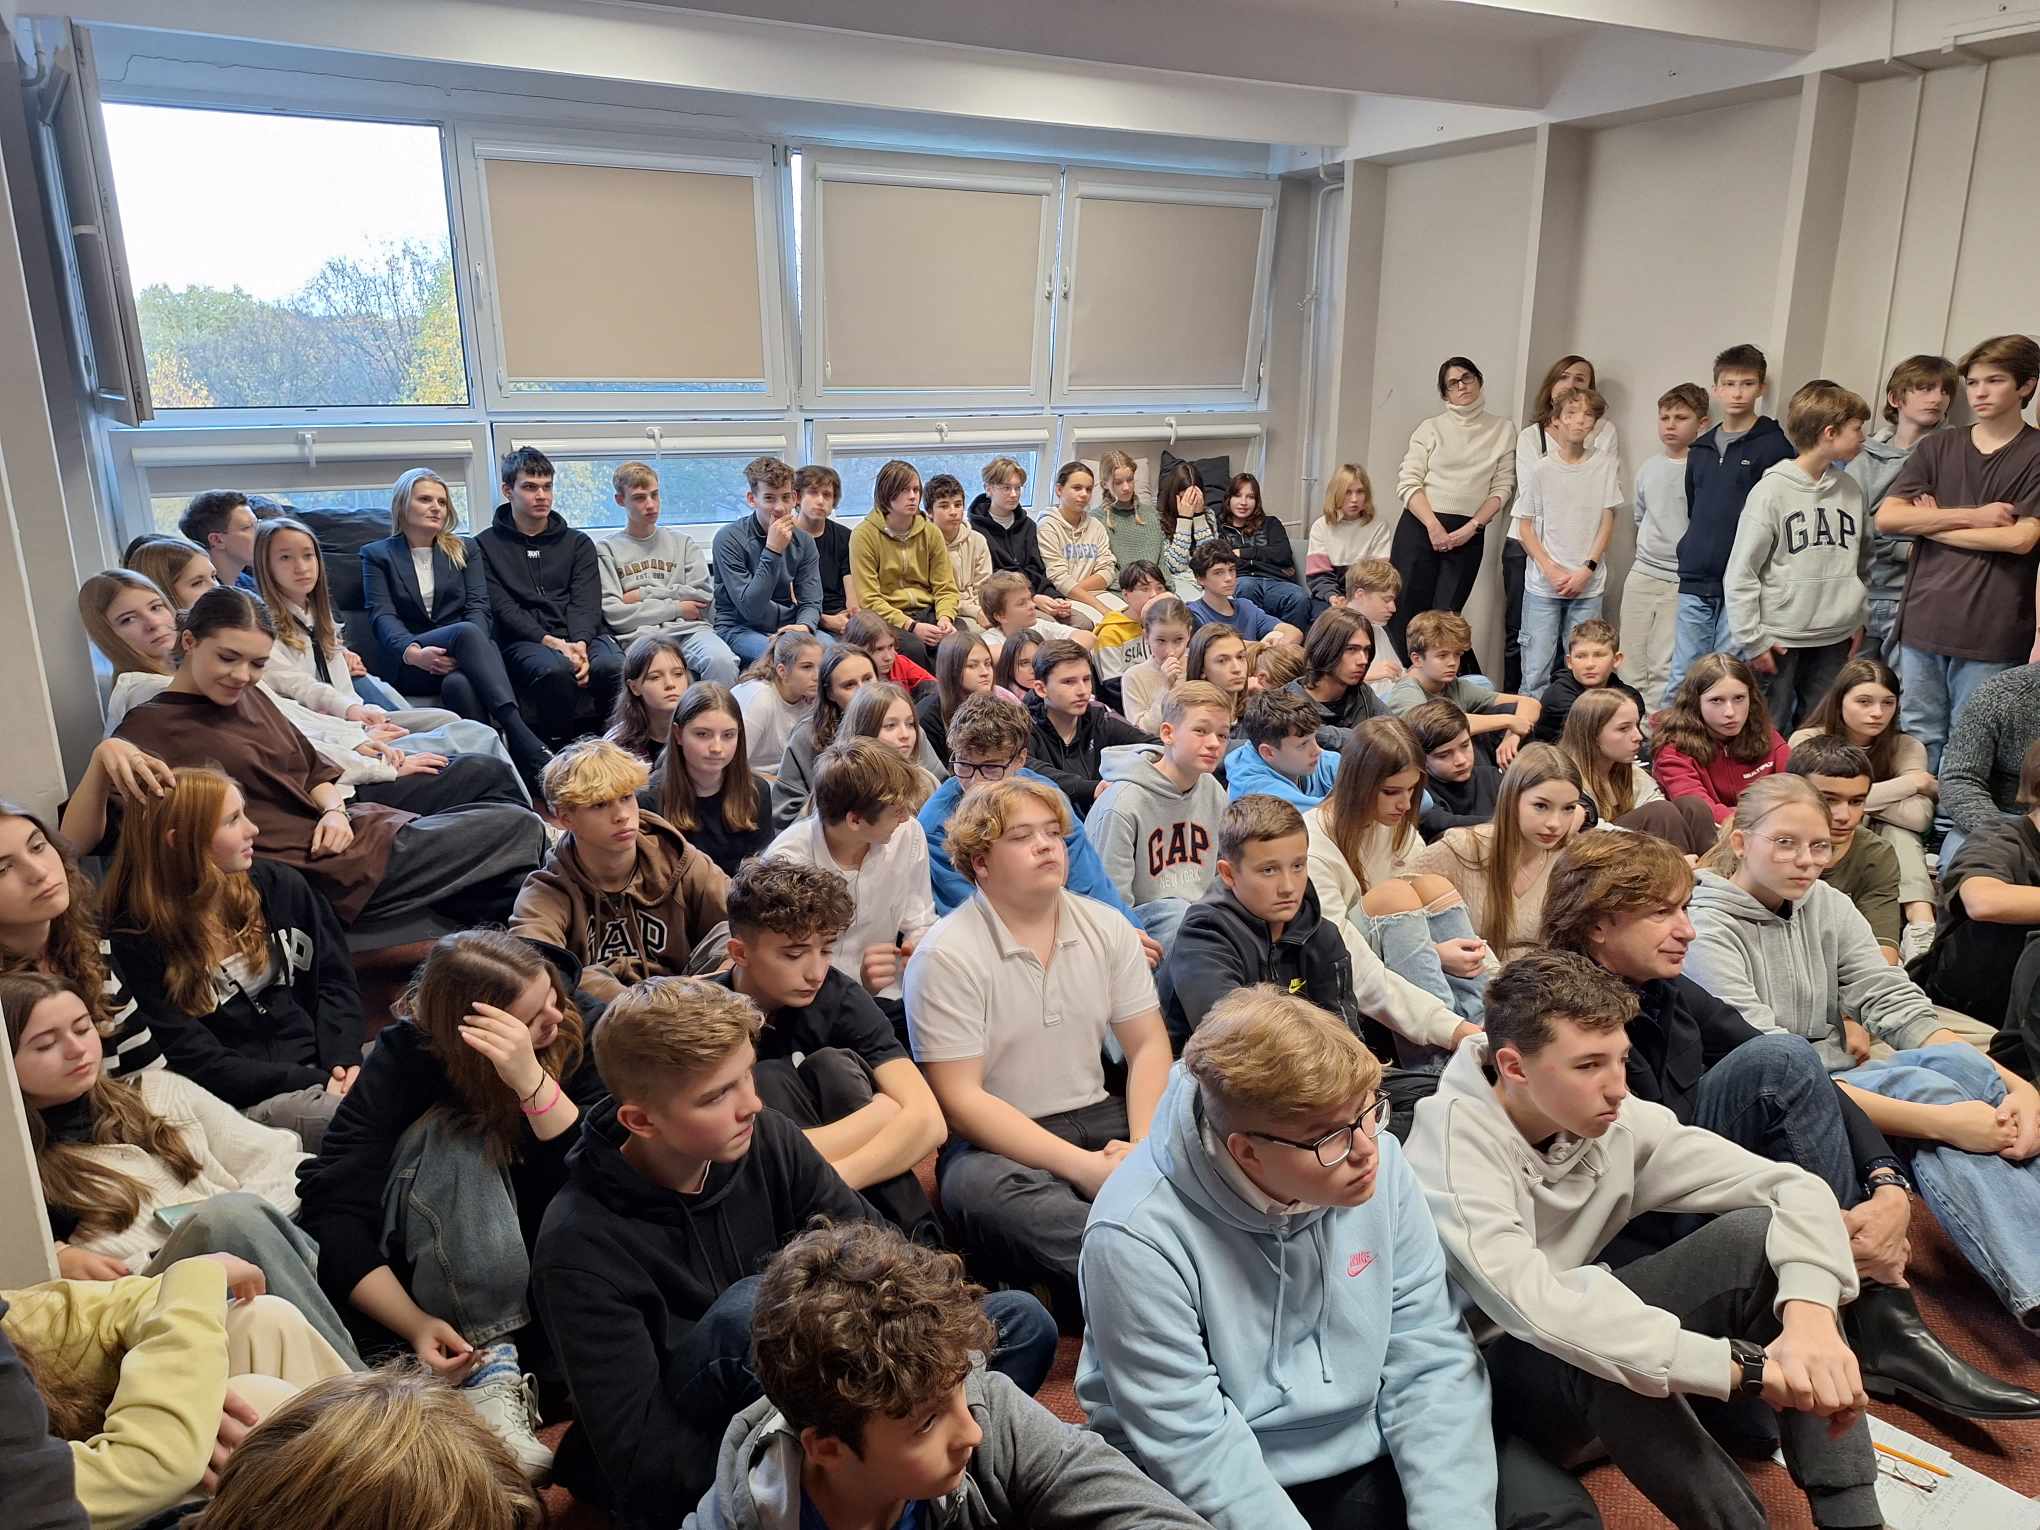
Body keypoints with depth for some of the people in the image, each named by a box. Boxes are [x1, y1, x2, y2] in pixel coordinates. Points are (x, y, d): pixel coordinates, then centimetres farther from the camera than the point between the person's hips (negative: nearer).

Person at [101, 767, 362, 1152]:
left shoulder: (278, 885, 9)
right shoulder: (137, 942, -4)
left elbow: (335, 979, 12)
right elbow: (198, 1062, -8)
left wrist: (343, 1060, -7)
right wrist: (315, 1083, -16)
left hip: (324, 1063, 5)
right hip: (249, 1100, -5)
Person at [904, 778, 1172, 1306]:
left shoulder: (1106, 927, 7)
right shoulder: (946, 956, -9)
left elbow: (1148, 1044, 7)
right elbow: (959, 1099, -14)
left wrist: (1144, 1145, -13)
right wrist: (1083, 1167, -21)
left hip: (1097, 1116, 5)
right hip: (999, 1141, -4)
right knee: (980, 1188, -39)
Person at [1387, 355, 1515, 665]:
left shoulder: (1503, 430, 11)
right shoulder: (1430, 428, 8)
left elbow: (1502, 487, 5)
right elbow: (1407, 483, -1)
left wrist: (1471, 528, -9)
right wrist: (1434, 526, -13)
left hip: (1468, 533, 0)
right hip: (1420, 524, 0)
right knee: (1406, 612, -6)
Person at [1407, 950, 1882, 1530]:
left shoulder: (1618, 1121, -11)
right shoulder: (1451, 1144, -29)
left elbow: (1795, 1188, -15)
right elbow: (1536, 1309, -41)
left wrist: (1810, 1315, -35)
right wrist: (1745, 1365, -41)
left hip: (1587, 1332, 6)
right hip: (1481, 1377, -6)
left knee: (1759, 1234, -16)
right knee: (1596, 1351, -40)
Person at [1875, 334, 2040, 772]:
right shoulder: (1938, 447, 10)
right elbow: (1886, 517, -2)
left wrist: (1932, 525, -4)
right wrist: (1973, 515, -8)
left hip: (1990, 636, -3)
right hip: (1922, 623, 3)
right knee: (1920, 745, 9)